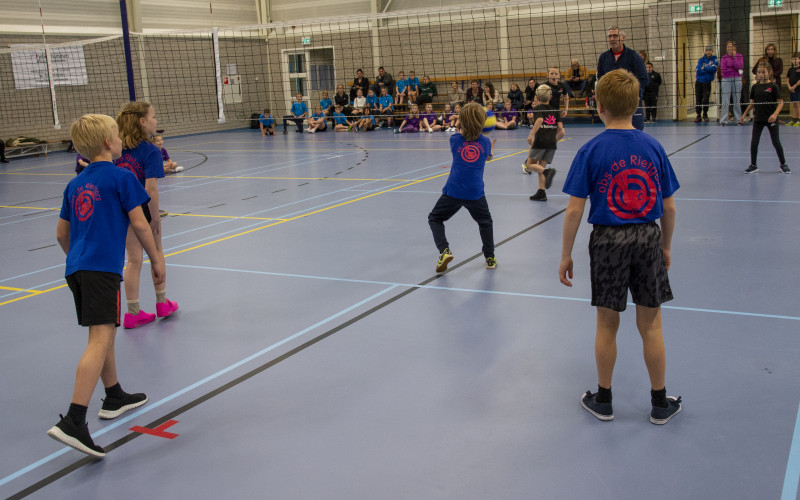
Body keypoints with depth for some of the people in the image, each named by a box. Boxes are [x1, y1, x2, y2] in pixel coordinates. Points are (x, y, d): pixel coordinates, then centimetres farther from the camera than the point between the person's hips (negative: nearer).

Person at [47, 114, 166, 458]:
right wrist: (156, 259, 5)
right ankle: (73, 422, -24)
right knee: (100, 340, -14)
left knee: (103, 334, 22)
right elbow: (139, 224, -6)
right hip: (103, 268, -8)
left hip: (77, 269, 8)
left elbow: (62, 234, 21)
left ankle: (114, 397, 37)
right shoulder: (121, 178, -3)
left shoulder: (75, 184, 18)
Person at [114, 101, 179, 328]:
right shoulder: (150, 151, -17)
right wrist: (156, 217, -17)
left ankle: (133, 312, 14)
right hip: (143, 211, -5)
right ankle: (162, 303, 31)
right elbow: (150, 188, -24)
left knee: (134, 260, 11)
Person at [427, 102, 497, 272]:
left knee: (434, 218, 16)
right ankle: (490, 258, 22)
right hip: (475, 193, 1)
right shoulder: (486, 142, 2)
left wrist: (461, 131, 35)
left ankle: (444, 250, -5)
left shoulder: (455, 139, -1)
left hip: (453, 191, -1)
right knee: (485, 222, 25)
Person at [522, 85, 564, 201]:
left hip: (540, 141, -5)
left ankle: (548, 171, -22)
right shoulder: (555, 110, 13)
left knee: (530, 165, 6)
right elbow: (560, 128, 3)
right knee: (541, 167, 12)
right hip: (552, 142, 5)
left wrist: (531, 135, -27)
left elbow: (539, 120, -22)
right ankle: (541, 193, 4)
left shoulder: (537, 109, 0)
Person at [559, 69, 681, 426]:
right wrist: (665, 247, 17)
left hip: (608, 240, -2)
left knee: (607, 324, 11)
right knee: (650, 325, 11)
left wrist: (566, 255, -1)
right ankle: (660, 403, 24)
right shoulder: (653, 148, -1)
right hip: (648, 238, 2)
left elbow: (574, 210, -11)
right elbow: (668, 208, 3)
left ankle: (603, 400, 25)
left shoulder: (591, 151, -10)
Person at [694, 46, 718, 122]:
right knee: (698, 99, 0)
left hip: (707, 82, -2)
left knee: (705, 99, -4)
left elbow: (714, 69, -13)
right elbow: (697, 71, -5)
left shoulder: (714, 59, 4)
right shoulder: (701, 60, 8)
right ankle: (698, 115, 7)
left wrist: (704, 68, -6)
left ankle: (705, 114, 13)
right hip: (699, 82, 2)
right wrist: (709, 69, -7)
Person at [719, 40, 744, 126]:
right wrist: (735, 69, -6)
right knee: (725, 101, -5)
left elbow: (739, 66, -10)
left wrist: (734, 57, -9)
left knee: (737, 100, 5)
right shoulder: (724, 58, 4)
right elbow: (723, 70, -6)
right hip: (726, 80, -1)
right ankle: (723, 120, -5)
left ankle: (739, 119, 11)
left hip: (737, 80, 1)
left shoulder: (739, 56, 7)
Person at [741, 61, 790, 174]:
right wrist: (744, 114, 12)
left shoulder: (773, 86, -7)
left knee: (776, 142, 2)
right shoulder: (755, 87, 5)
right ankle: (753, 165, 12)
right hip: (758, 119, 3)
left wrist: (775, 114, -22)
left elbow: (780, 102, -8)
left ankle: (783, 164, 15)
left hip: (771, 119, -3)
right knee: (754, 142, 0)